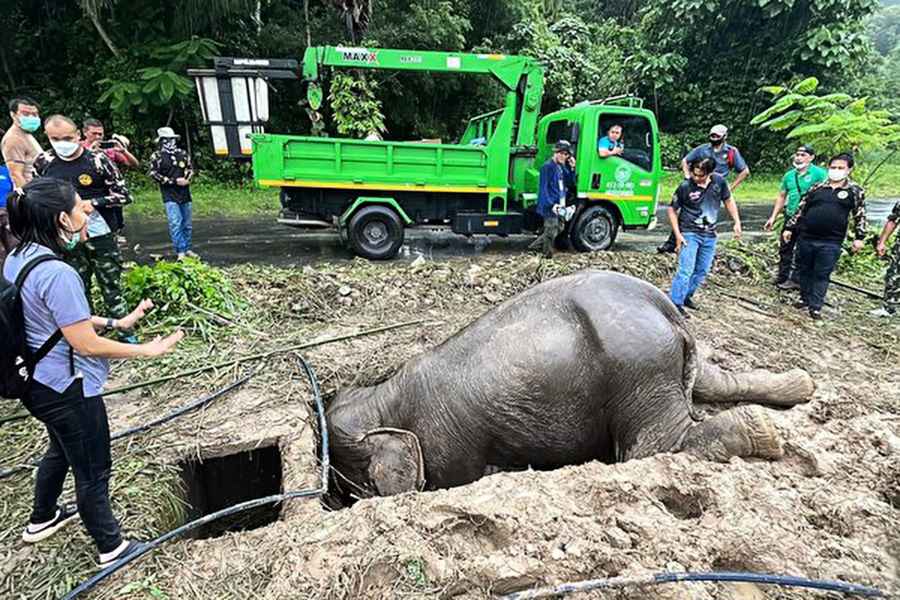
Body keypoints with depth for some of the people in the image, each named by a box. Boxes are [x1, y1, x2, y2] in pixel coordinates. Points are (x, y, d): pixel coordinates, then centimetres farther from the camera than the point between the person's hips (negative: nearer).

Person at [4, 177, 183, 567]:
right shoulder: (56, 273, -28)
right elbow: (86, 345, -25)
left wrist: (116, 322, 8)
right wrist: (147, 350, -17)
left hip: (39, 383, 9)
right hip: (68, 389, -9)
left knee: (61, 449, 32)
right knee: (93, 471, 9)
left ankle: (41, 520, 54)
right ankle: (112, 549, 29)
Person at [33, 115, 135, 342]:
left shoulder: (98, 160, -8)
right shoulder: (43, 163, 3)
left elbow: (123, 195, -8)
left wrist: (93, 202, -17)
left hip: (100, 237, -3)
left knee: (111, 287, 4)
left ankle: (125, 332, 14)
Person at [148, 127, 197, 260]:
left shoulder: (182, 154, 11)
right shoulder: (157, 156, 0)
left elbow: (190, 169, 17)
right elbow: (154, 174, -5)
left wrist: (186, 179, -4)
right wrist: (174, 181, -13)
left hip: (185, 194, 4)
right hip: (170, 196, -4)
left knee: (187, 224, 9)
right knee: (175, 223, -13)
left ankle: (187, 249, 21)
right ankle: (180, 252, -10)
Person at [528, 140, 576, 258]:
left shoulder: (562, 166, 13)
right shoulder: (548, 166, -13)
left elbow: (570, 182, 16)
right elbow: (543, 188, -17)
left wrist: (572, 168, 2)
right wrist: (551, 204, -25)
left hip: (560, 207, 9)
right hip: (550, 208, -9)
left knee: (559, 229, 18)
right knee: (550, 233, -4)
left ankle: (535, 246, 27)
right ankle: (547, 255, 9)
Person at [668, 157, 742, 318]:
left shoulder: (719, 181, -4)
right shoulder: (685, 187, -14)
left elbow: (728, 200, 11)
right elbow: (672, 209, -5)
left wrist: (737, 222, 5)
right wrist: (677, 234, -10)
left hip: (709, 236, 5)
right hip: (689, 234, -5)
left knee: (702, 271, 12)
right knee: (686, 270, -13)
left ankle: (687, 296, 27)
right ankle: (675, 303, -7)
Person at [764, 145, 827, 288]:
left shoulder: (819, 173, -8)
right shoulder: (789, 175, 9)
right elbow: (781, 197, 15)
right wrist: (773, 217, 12)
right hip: (790, 217, 6)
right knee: (785, 247, 12)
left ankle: (795, 280, 11)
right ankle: (782, 276, 24)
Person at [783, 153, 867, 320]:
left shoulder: (856, 191, 3)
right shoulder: (817, 188, 7)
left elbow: (860, 216, 6)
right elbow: (800, 210, 12)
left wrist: (859, 237, 0)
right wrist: (789, 228, 10)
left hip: (830, 243, -2)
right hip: (805, 238, 3)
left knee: (822, 275, 2)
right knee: (804, 271, 13)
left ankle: (815, 306, 9)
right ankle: (805, 298, 30)